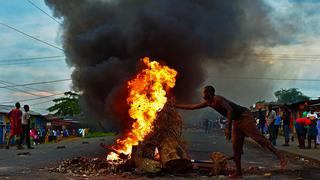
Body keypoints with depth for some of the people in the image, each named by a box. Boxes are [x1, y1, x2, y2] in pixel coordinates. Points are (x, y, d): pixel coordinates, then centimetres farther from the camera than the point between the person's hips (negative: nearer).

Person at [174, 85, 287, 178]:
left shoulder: (217, 99, -18)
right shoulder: (208, 103, 10)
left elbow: (230, 109, -30)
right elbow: (192, 107, 20)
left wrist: (228, 128, -34)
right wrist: (175, 106, 21)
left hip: (245, 117, -9)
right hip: (236, 121, 9)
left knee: (258, 137, -19)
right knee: (235, 146, 4)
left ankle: (280, 157, -23)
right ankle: (238, 172, 7)